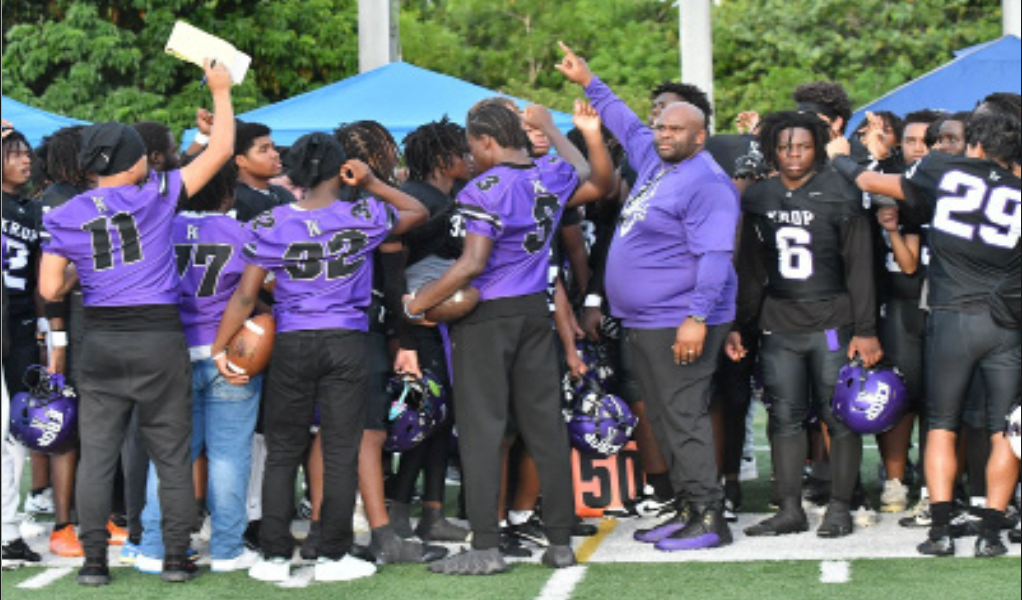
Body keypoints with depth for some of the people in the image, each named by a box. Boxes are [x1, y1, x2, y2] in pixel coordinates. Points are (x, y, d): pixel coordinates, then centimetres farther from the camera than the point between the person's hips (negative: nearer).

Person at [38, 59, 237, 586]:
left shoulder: (66, 216, 1)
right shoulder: (156, 197, -6)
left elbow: (50, 290, 0)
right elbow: (220, 151, 0)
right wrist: (221, 92, 12)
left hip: (100, 342, 2)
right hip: (159, 341, -2)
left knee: (96, 454, 6)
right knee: (172, 454, 7)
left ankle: (94, 559, 4)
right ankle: (176, 557, 8)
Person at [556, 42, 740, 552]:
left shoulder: (706, 182, -15)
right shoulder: (654, 162, 13)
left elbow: (714, 256, -22)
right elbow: (626, 124, 34)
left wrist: (697, 318, -29)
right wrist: (588, 82, 39)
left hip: (679, 325, -10)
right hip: (641, 321, 10)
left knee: (684, 418, -10)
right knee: (665, 420, 12)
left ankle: (709, 518, -9)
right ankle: (687, 510, 17)